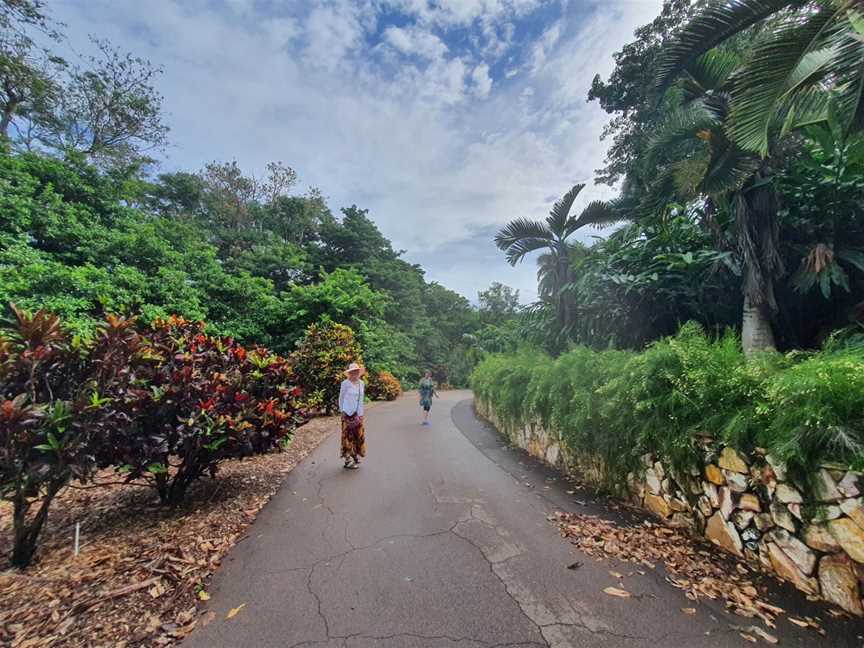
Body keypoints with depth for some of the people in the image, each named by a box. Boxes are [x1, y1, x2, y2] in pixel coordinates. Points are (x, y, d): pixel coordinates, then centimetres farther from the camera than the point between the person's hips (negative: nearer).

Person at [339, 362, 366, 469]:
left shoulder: (361, 383, 5)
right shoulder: (345, 383, -11)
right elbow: (341, 398, -1)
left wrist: (360, 413, 10)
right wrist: (342, 411, 2)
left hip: (358, 413, 5)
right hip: (348, 413, -5)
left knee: (358, 434, 11)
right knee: (348, 435, 1)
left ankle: (355, 455, 28)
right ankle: (348, 460, 11)